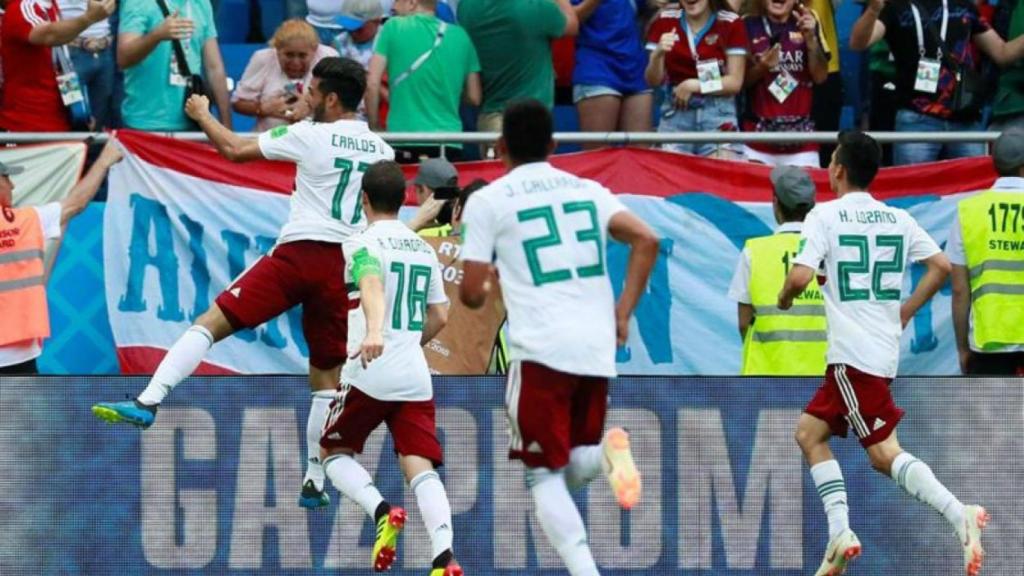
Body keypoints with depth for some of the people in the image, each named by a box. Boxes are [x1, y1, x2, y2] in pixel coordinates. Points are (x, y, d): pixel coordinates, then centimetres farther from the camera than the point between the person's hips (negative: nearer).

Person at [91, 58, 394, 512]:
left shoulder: (311, 136, -1)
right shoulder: (381, 150, 12)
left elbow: (235, 150, 3)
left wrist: (203, 115, 20)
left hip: (300, 252, -4)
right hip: (347, 266, 4)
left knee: (211, 322, -5)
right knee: (326, 375, 13)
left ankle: (148, 402, -21)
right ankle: (315, 481, 11)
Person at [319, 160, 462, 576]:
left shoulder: (363, 244, -4)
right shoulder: (424, 249, 16)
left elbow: (372, 285, -25)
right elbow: (439, 316, 21)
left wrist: (375, 332, -43)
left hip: (369, 375, -5)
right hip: (415, 377, 5)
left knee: (334, 453, 15)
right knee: (420, 467, -4)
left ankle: (381, 512, -12)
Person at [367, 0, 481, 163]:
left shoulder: (393, 28, 0)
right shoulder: (460, 36, 8)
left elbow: (372, 84, -5)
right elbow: (474, 98, 13)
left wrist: (374, 127, 7)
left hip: (404, 144, -3)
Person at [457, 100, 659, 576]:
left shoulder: (488, 201, 4)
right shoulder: (588, 191, 15)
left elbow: (471, 294, 1)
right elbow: (646, 240, 1)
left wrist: (487, 284, 25)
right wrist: (623, 311, 7)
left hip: (540, 349, -4)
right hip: (597, 348, 4)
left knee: (545, 475, 3)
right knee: (573, 468, 18)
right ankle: (608, 454, -16)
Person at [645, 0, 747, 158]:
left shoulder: (731, 24, -2)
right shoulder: (665, 21, 5)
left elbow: (735, 82, -2)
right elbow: (653, 81, 4)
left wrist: (694, 85, -12)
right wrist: (658, 54, -15)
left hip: (718, 112, -2)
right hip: (675, 112, 2)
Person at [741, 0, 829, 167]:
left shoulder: (808, 23, 7)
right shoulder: (748, 25, 2)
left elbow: (820, 76, 2)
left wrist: (810, 38, -11)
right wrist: (761, 68, -16)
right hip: (758, 132, -1)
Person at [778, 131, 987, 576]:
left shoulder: (825, 216, -7)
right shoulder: (897, 219, 11)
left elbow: (801, 276, -17)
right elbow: (941, 266, 8)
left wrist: (784, 297, 6)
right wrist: (905, 312, 18)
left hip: (854, 355, -7)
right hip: (886, 348, 7)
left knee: (884, 453, -5)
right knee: (809, 432, 14)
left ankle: (960, 516, -18)